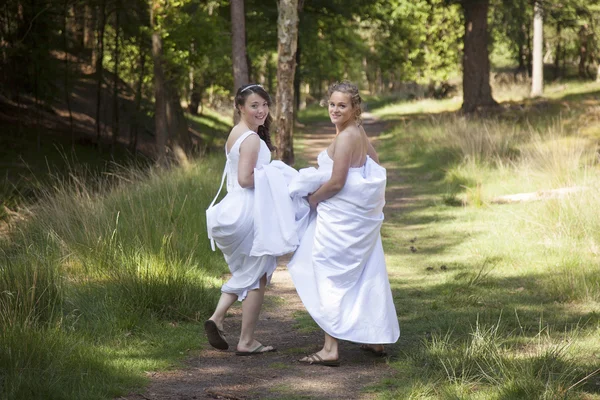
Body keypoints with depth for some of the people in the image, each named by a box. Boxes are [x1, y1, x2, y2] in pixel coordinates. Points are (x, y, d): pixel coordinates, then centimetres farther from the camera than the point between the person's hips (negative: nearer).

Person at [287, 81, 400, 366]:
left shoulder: (345, 138, -18)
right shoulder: (360, 135, 10)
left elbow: (336, 183, -22)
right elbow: (376, 170, 18)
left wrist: (312, 199, -6)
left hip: (340, 219, -10)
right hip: (361, 217, 10)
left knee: (330, 277, -5)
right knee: (366, 277, 17)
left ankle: (331, 348, -7)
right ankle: (376, 339, 26)